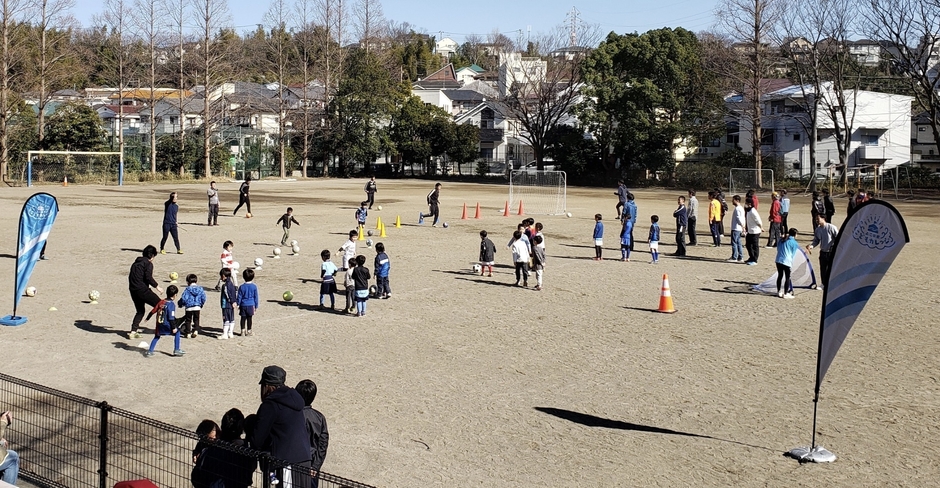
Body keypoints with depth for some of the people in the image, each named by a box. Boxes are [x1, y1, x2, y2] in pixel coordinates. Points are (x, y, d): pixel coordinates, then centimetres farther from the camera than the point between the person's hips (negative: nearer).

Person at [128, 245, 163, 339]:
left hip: (133, 290, 8)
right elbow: (148, 277, -18)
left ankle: (133, 331, 7)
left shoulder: (136, 263, 17)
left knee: (140, 311, 18)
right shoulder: (148, 264, -7)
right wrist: (157, 286, -9)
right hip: (142, 290, -8)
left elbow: (130, 276, 21)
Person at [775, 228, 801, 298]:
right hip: (787, 261, -6)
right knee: (787, 277, 3)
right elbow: (793, 254, 3)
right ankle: (785, 294, 3)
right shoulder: (794, 243, -2)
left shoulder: (782, 240, 14)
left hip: (778, 260, 6)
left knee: (780, 276, 15)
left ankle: (779, 292, 22)